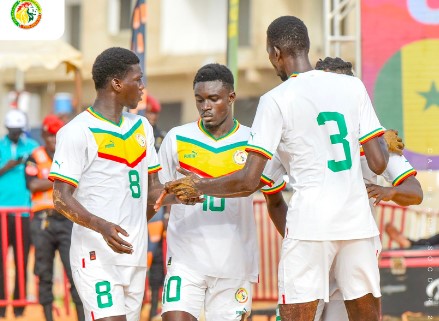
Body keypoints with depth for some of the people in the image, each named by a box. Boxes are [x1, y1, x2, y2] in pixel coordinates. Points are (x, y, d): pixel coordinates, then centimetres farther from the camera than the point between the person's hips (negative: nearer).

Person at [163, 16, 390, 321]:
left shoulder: (276, 100, -4)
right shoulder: (353, 86, 7)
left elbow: (249, 181, -6)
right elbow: (379, 163, 7)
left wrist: (198, 187, 9)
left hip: (310, 226, -4)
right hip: (359, 223, 4)